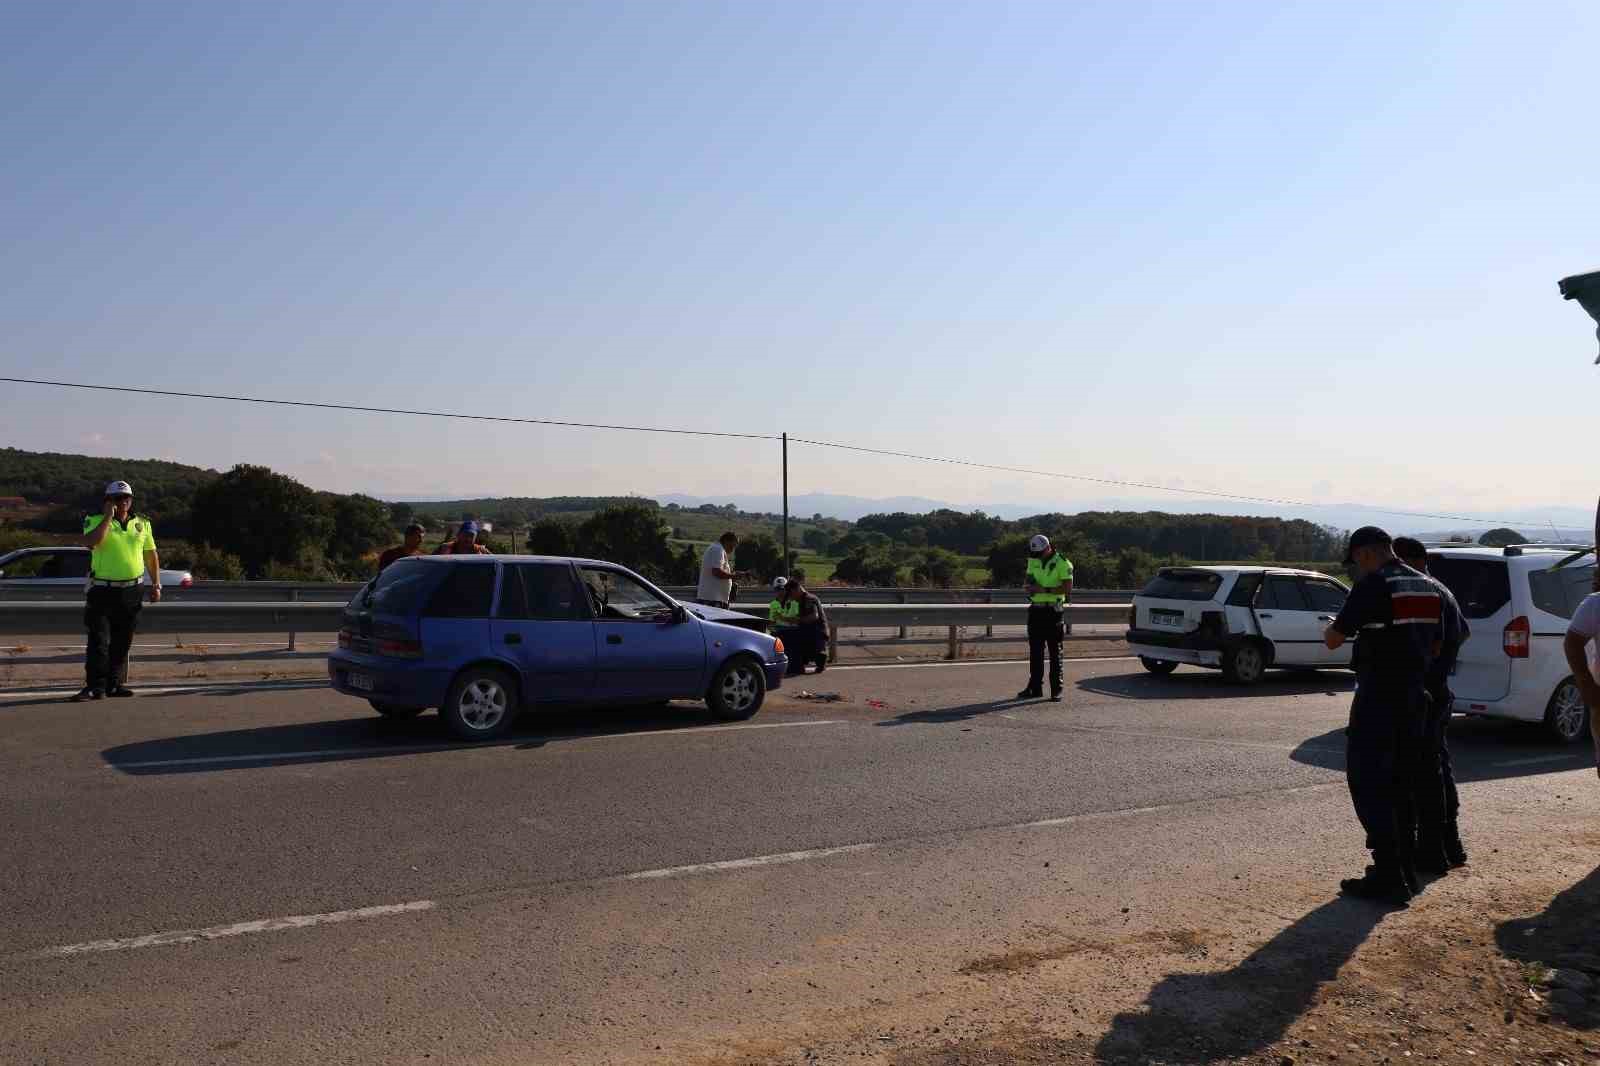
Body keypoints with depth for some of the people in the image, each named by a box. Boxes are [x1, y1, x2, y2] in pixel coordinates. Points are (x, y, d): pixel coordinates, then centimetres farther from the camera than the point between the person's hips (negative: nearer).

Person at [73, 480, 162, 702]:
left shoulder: (142, 523, 10)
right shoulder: (96, 521, -2)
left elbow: (151, 555, 15)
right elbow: (90, 542, -23)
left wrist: (156, 585, 9)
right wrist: (108, 517, -18)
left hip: (130, 591, 4)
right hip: (102, 590, -4)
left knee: (122, 642, 8)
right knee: (99, 640, -7)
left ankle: (115, 683, 16)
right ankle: (95, 686, -5)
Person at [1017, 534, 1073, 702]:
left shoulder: (1062, 563, -9)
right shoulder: (1033, 561, 11)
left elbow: (1067, 588, -16)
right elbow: (1027, 581, 20)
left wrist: (1045, 590, -22)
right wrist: (1027, 585, -4)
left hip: (1053, 611, -6)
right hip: (1036, 610, 6)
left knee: (1055, 652, -1)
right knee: (1035, 651, 8)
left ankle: (1056, 690, 3)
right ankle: (1035, 687, 14)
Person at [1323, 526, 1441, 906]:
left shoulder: (1374, 585, -15)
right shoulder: (1429, 588, 10)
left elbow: (1332, 640, -11)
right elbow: (1435, 643, 17)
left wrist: (1333, 630, 11)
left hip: (1379, 700, -8)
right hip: (1415, 697, 8)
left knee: (1368, 784, -2)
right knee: (1398, 785, 17)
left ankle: (1389, 877, -4)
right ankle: (1404, 870, 23)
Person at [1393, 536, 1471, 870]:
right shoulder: (1440, 590, 17)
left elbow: (1432, 645, -24)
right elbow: (1464, 632, 32)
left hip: (1423, 692, -11)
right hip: (1439, 689, 11)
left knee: (1425, 771, -6)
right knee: (1439, 765, 17)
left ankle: (1432, 851, -2)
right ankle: (1451, 845, 25)